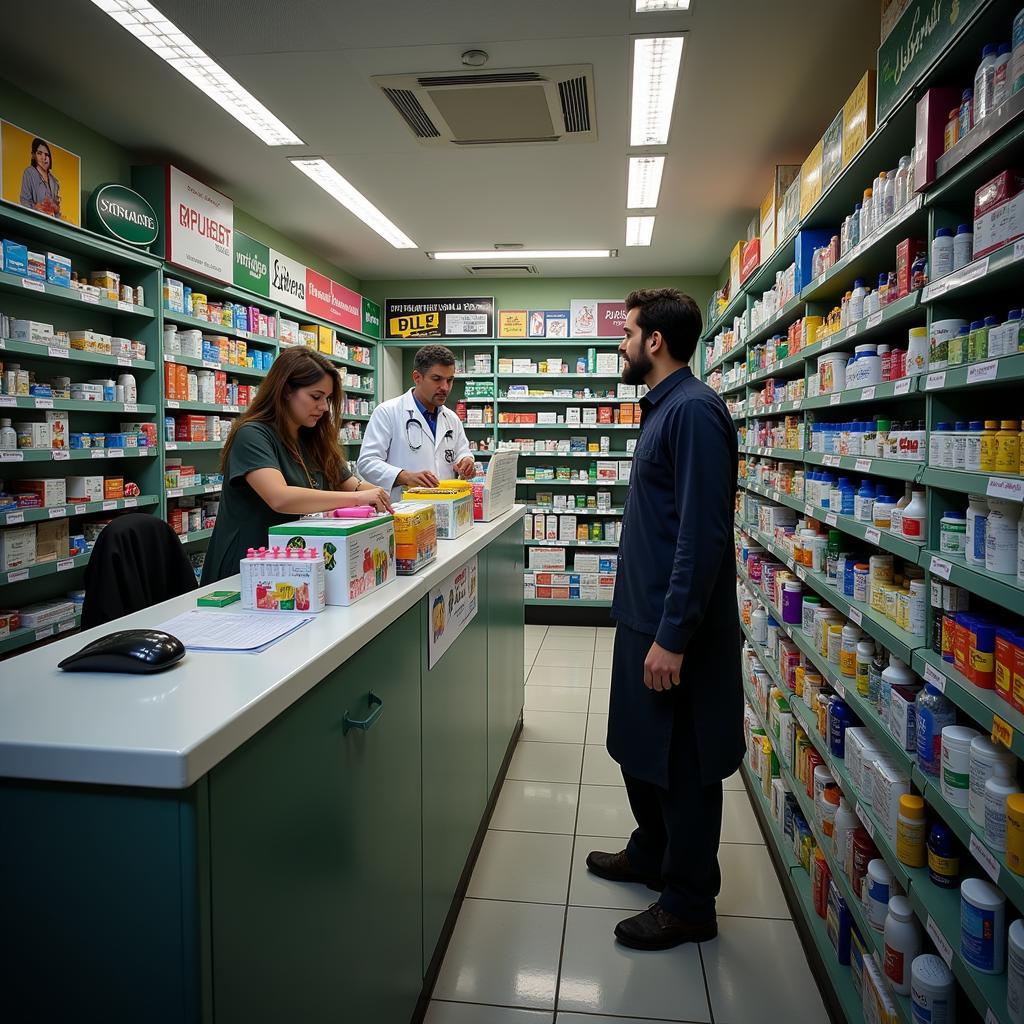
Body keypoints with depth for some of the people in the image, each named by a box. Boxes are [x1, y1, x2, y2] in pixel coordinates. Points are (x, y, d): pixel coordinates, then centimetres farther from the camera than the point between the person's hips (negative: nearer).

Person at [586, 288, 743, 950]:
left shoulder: (694, 410, -19)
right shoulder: (663, 406, 12)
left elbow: (703, 535, -25)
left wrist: (673, 636, -24)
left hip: (677, 626, -10)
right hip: (645, 612, 10)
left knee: (681, 767, 6)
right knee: (641, 748, 22)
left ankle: (689, 906, 25)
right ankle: (651, 856, 43)